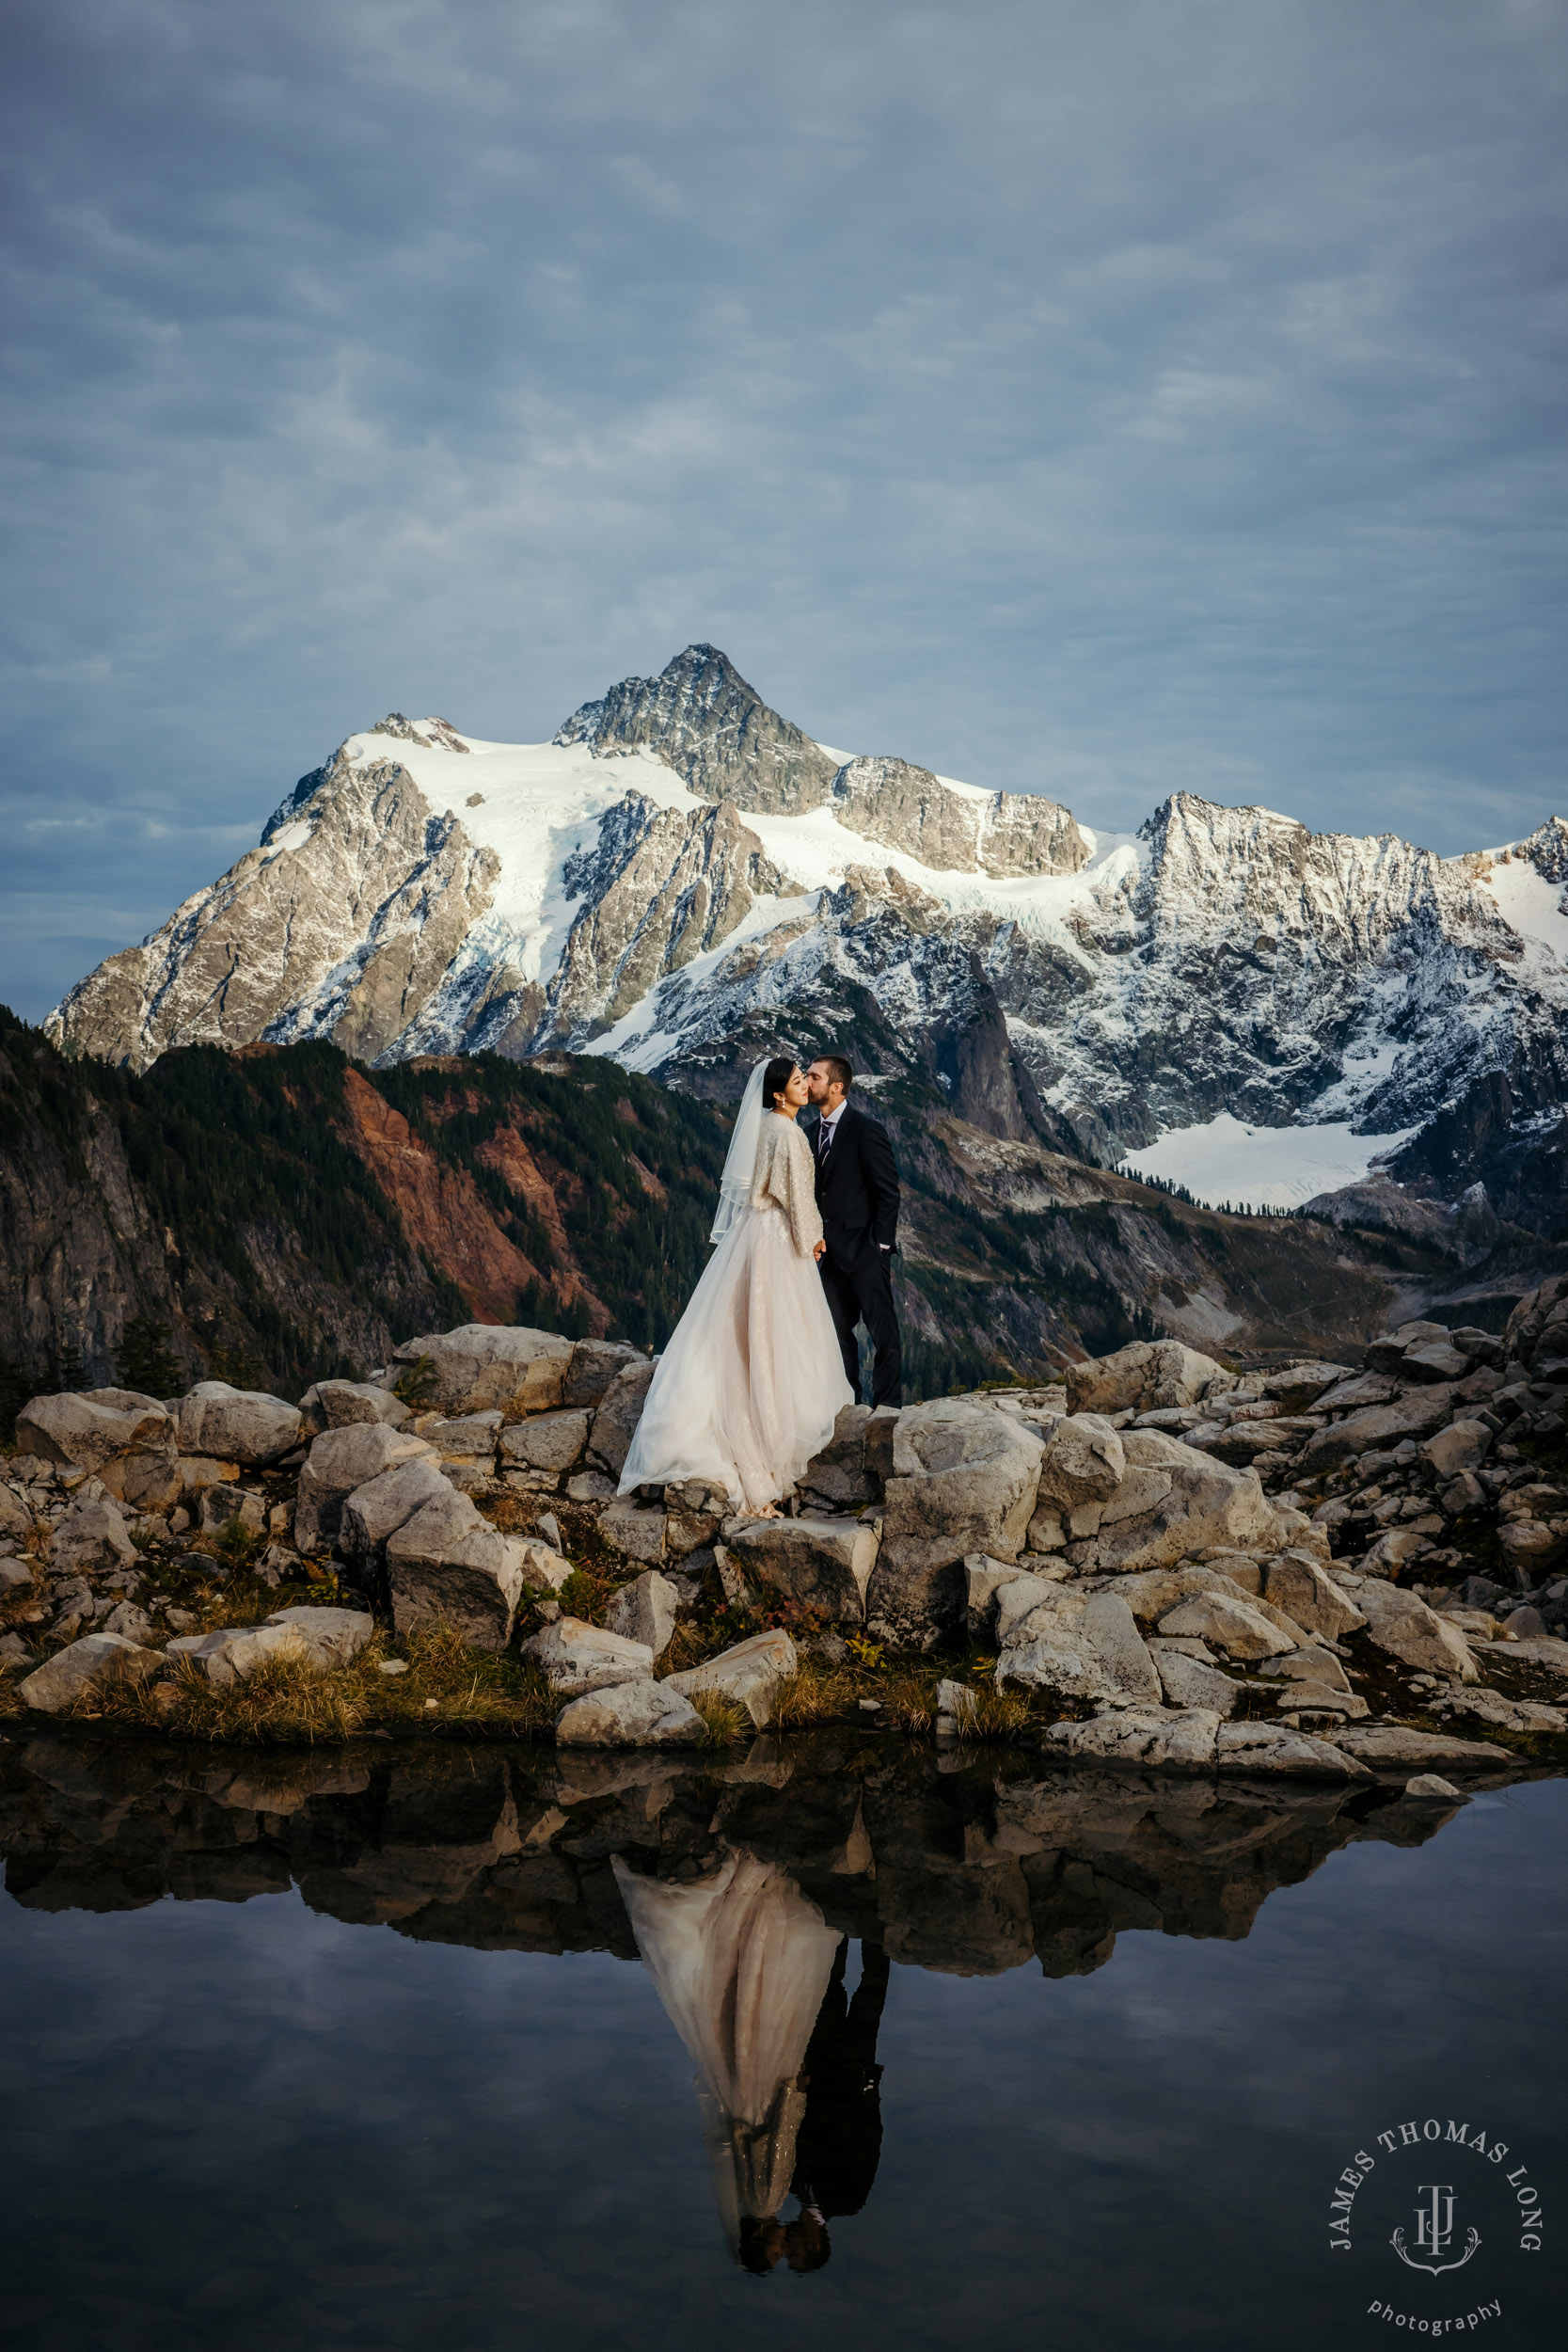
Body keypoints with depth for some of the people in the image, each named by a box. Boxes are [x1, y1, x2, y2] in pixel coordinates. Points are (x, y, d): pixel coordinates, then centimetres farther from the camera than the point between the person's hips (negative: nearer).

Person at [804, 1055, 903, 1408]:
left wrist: (881, 1247, -14)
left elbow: (888, 1191, -11)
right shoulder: (813, 1132, 11)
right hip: (831, 1251, 7)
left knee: (883, 1331, -1)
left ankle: (888, 1405, 6)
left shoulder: (867, 1130, -11)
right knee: (838, 1329, 11)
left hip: (864, 1248, -7)